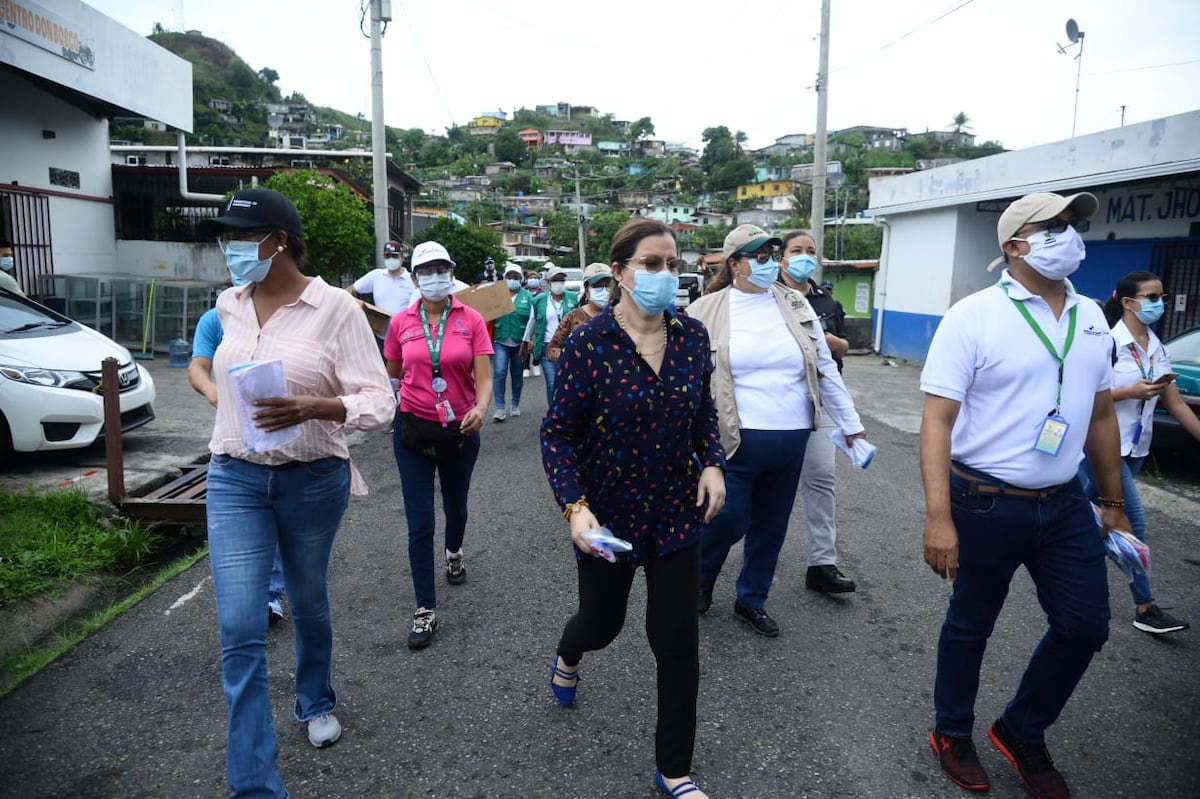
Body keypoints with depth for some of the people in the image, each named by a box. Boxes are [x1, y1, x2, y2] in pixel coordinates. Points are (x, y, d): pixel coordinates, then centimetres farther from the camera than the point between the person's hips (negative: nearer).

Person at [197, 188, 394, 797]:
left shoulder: (335, 307, -13)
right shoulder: (228, 306, 3)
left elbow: (378, 402, -17)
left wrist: (311, 408, -34)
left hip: (313, 481, -3)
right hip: (234, 480, 3)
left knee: (309, 603, 18)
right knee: (240, 630, -3)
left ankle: (315, 702, 48)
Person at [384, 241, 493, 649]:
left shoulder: (471, 320, -7)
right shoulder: (401, 322, -3)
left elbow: (483, 377, -13)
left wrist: (480, 408, -28)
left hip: (460, 429, 1)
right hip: (413, 428, 0)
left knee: (456, 506, 21)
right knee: (420, 523, -2)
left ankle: (454, 552, 55)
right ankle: (425, 610, 10)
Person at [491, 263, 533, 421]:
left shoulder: (527, 296, 2)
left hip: (519, 343, 0)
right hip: (501, 342, 0)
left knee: (517, 375, 12)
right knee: (499, 374, -10)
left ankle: (515, 405, 28)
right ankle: (500, 408, -4)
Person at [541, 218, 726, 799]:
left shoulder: (692, 336, -5)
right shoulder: (588, 344, -16)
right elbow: (558, 434, -14)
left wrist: (712, 463, -6)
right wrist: (574, 506, -26)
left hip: (678, 513, 3)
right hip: (608, 516, -2)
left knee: (678, 640, 6)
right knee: (603, 622, 18)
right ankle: (567, 658, 58)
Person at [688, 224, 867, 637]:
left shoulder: (796, 305, 5)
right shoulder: (706, 312, -4)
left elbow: (825, 369, 10)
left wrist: (851, 425, 11)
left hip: (791, 440, 4)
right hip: (735, 440, -4)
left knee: (770, 527, 14)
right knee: (726, 520, -1)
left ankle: (752, 600, 34)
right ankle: (700, 578, 32)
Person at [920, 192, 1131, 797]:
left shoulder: (1091, 318, 7)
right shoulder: (973, 316, -14)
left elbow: (1101, 415, 15)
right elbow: (937, 420, -18)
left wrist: (1114, 503, 17)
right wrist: (938, 517, -24)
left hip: (1065, 503, 6)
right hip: (987, 502, -6)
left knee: (1085, 626, 10)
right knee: (970, 626, 10)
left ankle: (1021, 732, 34)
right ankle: (952, 734, 34)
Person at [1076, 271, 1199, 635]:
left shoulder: (1158, 350, 8)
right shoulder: (1109, 343, -14)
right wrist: (1132, 392, -21)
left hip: (1135, 449, 7)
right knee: (1134, 522, -5)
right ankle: (1145, 608, 4)